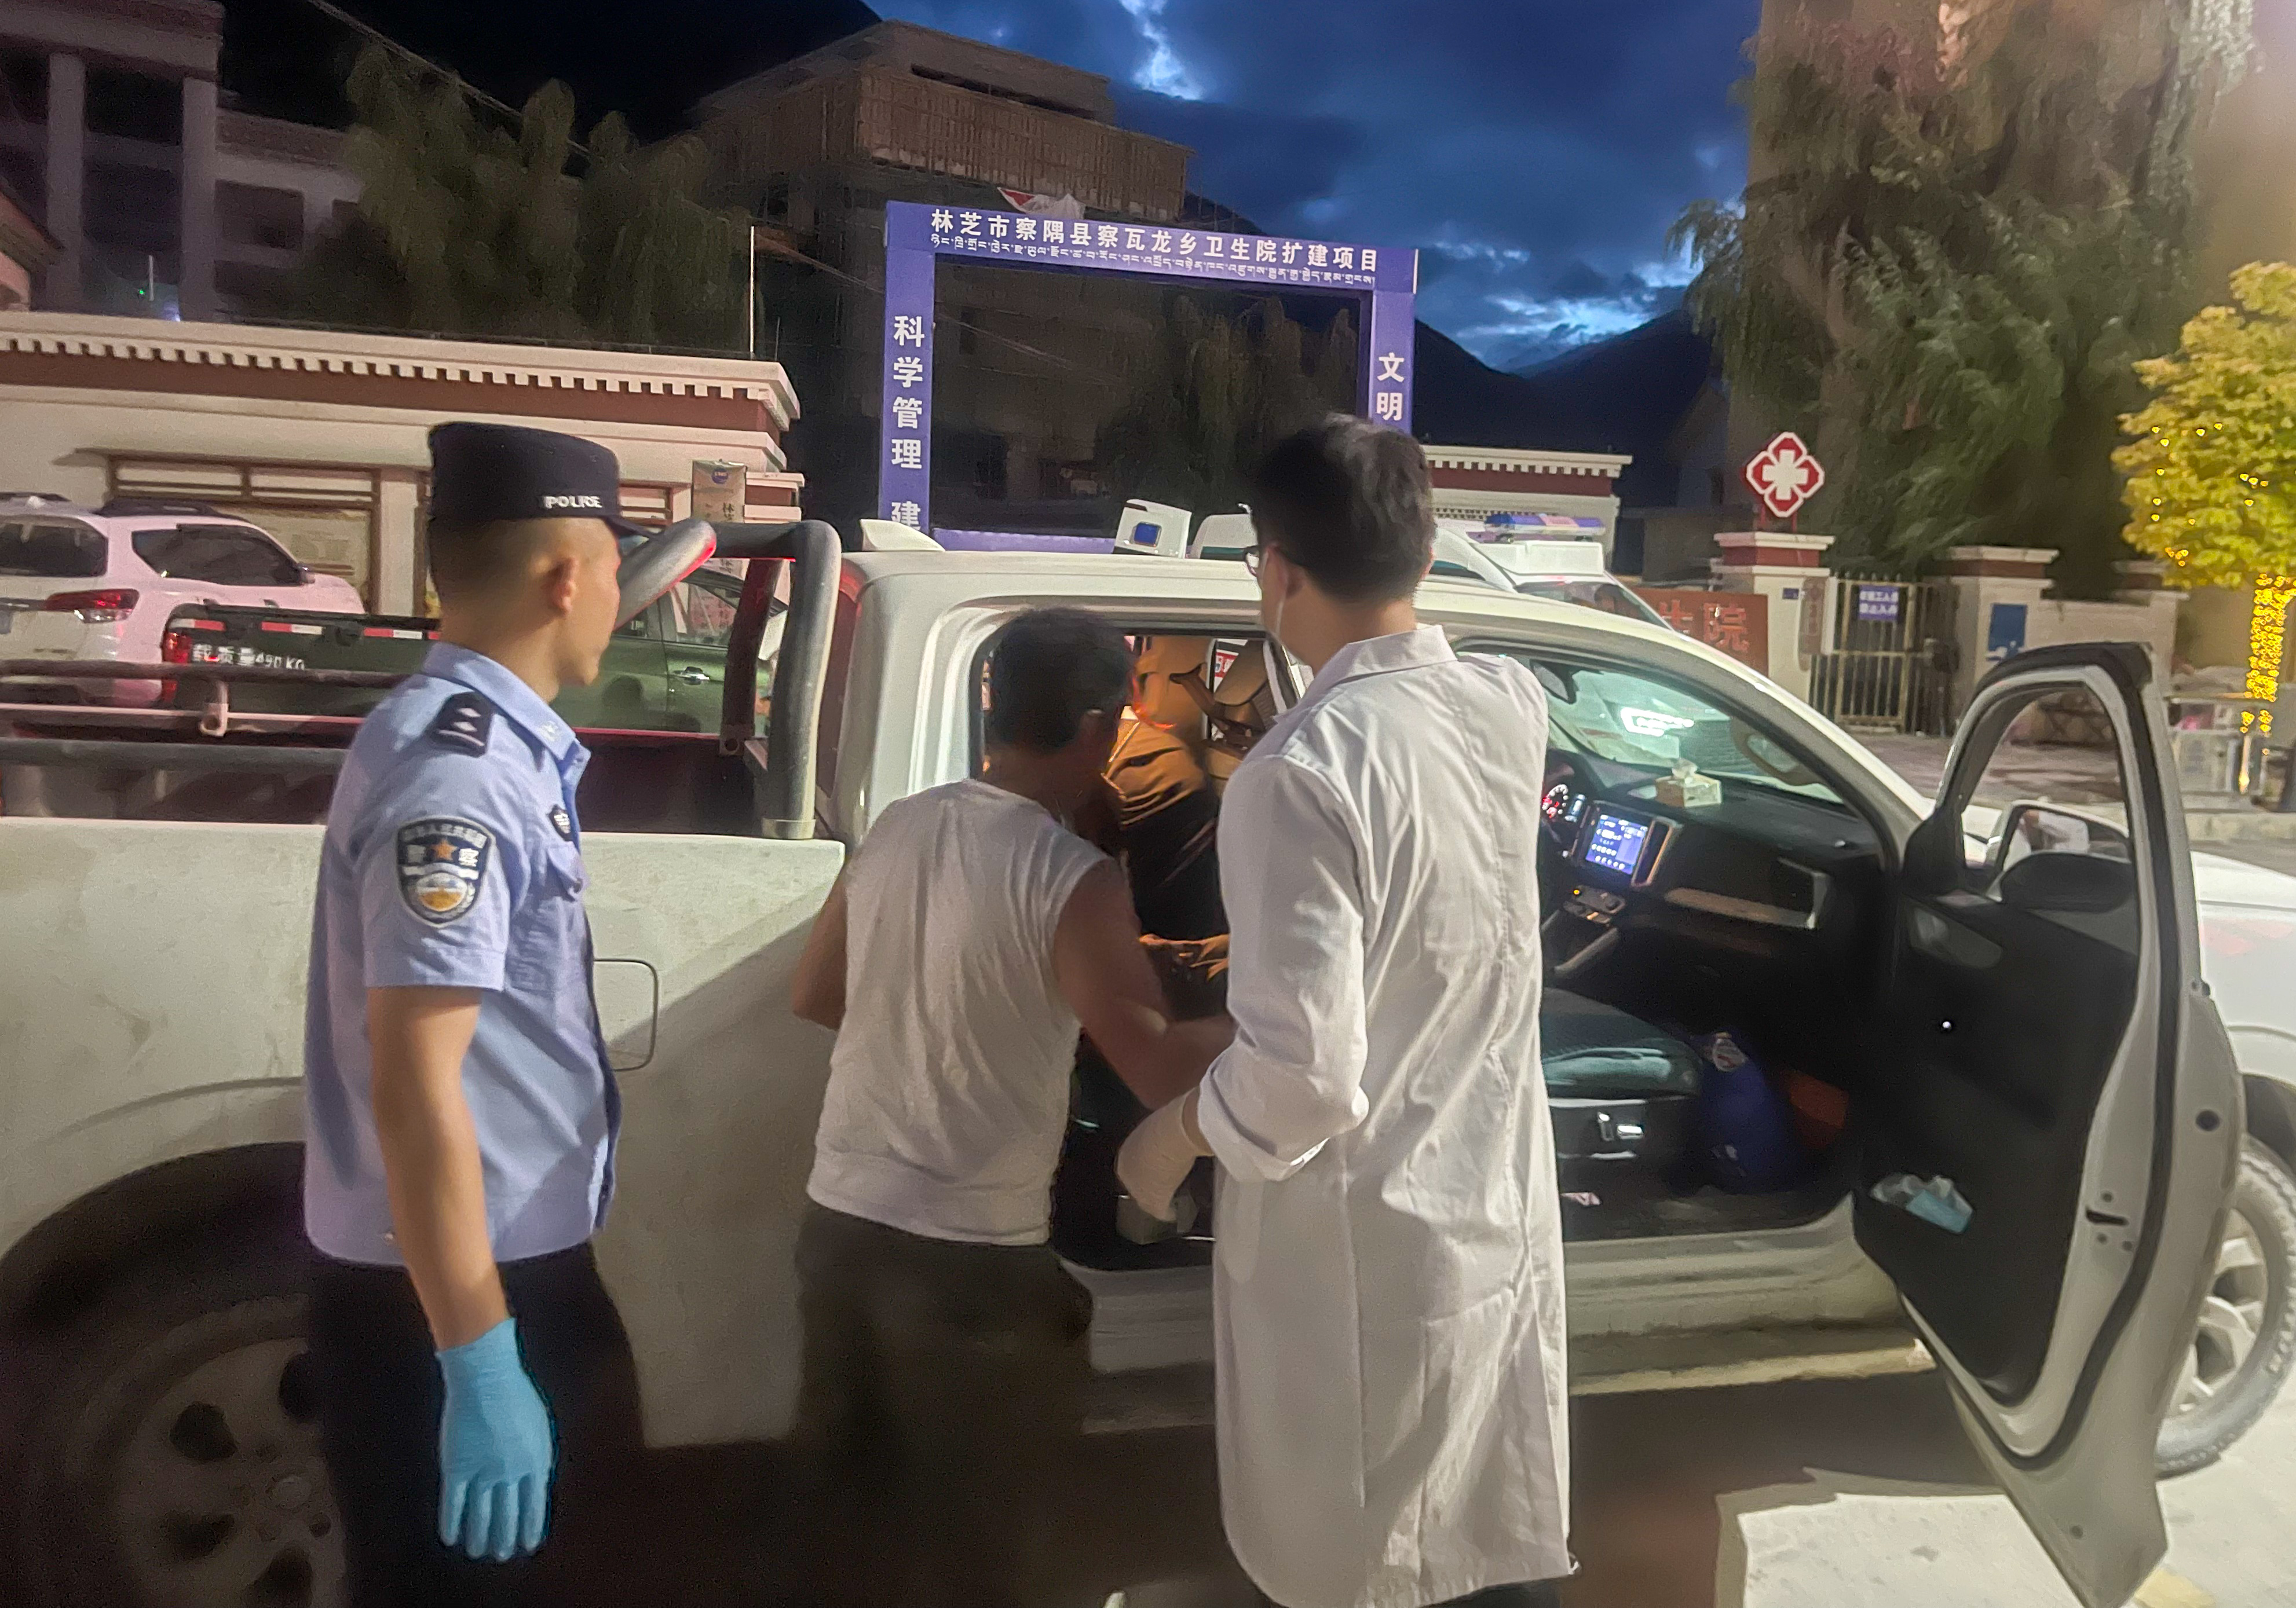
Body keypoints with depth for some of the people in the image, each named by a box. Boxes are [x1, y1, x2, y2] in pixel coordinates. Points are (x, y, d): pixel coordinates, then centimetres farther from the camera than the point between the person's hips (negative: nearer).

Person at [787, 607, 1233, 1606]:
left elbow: (817, 995, 13)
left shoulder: (897, 826, 1)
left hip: (840, 1217, 7)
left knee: (847, 1476, 26)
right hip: (971, 1256, -6)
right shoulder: (1071, 881, -19)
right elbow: (1161, 1072, -21)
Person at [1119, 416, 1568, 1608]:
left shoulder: (1303, 770, -25)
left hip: (1359, 1261, -6)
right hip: (1505, 1228, 7)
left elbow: (1301, 1072, -26)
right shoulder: (1513, 708, -3)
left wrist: (1172, 1138, -7)